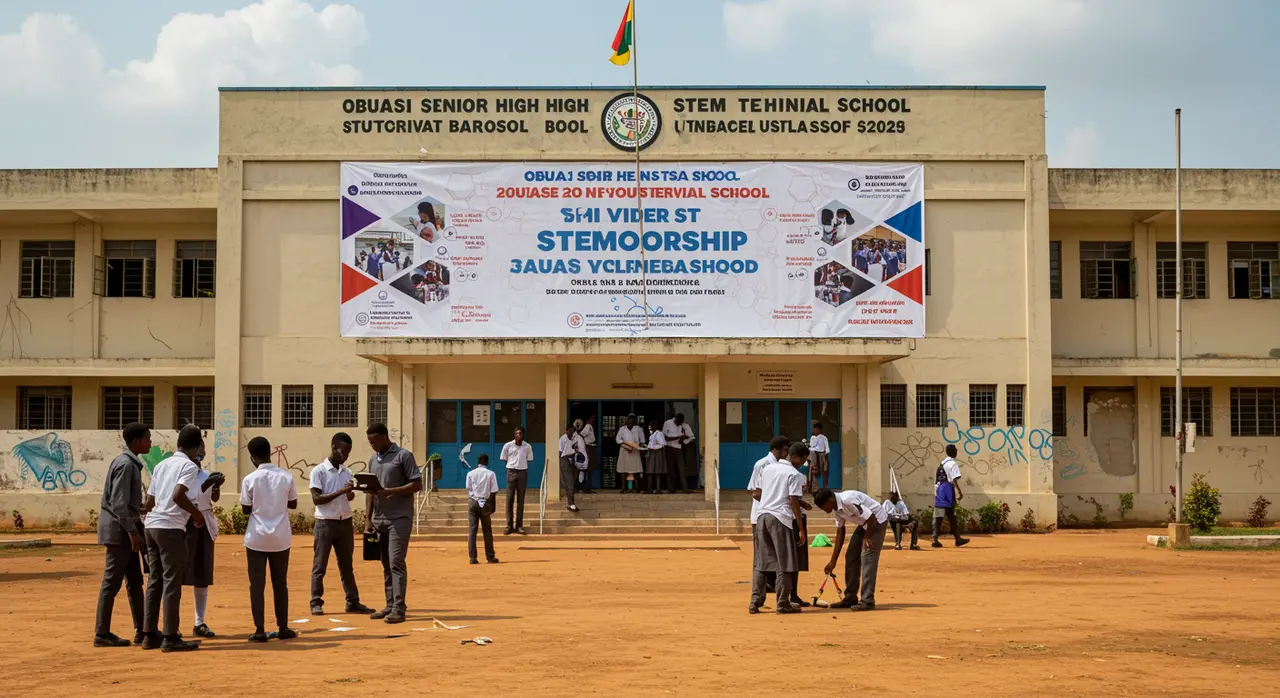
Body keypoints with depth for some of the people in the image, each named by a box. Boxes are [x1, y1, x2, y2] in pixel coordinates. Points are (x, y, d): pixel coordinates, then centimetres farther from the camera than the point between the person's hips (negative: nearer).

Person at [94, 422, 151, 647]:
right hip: (119, 528, -10)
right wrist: (133, 532, -21)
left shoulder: (131, 463, 14)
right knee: (112, 581, -4)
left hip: (125, 528, 10)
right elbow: (118, 504, -22)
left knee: (134, 580, 11)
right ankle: (102, 634, 2)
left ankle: (141, 631, 15)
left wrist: (137, 529, 16)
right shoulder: (126, 465, -16)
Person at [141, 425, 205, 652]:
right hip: (171, 527, -8)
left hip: (152, 525, 8)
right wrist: (197, 513, -8)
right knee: (172, 582, -3)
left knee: (155, 581, 13)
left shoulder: (161, 465, 16)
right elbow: (178, 496, -22)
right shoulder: (189, 466, -6)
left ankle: (150, 635, 16)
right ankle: (170, 638, -1)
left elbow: (150, 501, 17)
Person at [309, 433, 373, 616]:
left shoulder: (346, 472, 11)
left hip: (345, 523, 6)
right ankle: (316, 603, 7)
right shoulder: (318, 471, -8)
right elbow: (316, 499, -14)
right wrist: (340, 491, -22)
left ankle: (353, 602, 12)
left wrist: (351, 492, -6)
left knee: (346, 565, 9)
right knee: (320, 565, 1)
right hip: (326, 523, -6)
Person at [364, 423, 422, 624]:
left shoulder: (403, 456, -4)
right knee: (386, 565, 8)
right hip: (379, 519, 6)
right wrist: (369, 520, 8)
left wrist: (390, 491, -18)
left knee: (396, 562, -11)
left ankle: (398, 608, -11)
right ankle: (390, 605, 13)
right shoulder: (373, 460, 15)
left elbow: (417, 485, -8)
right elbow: (370, 491, 16)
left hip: (399, 518, -6)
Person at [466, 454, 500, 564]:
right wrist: (493, 507, 6)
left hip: (473, 502, 1)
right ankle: (490, 557, 12)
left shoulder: (470, 474, 3)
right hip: (485, 503, -1)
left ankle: (472, 558, -4)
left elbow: (468, 490, 2)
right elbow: (493, 492, -2)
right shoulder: (491, 474, -1)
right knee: (487, 531, 9)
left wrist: (471, 504, 11)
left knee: (471, 530, 1)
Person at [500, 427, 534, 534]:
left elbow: (529, 460, 10)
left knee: (520, 500, 4)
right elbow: (503, 459, 6)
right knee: (509, 499, 0)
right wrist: (512, 463, 0)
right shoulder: (507, 445, -3)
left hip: (523, 473, 1)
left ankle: (519, 525, 9)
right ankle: (509, 525, 5)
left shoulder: (527, 447, -1)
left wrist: (521, 464, -1)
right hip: (511, 472, -1)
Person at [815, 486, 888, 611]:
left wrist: (866, 538, -14)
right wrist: (833, 561, 7)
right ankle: (850, 598, 15)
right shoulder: (836, 509, -2)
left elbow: (871, 518, -29)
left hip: (876, 521, -9)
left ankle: (867, 601, -16)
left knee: (867, 558, -17)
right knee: (851, 558, 7)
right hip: (864, 524, 9)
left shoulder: (848, 500, -31)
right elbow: (840, 532, 6)